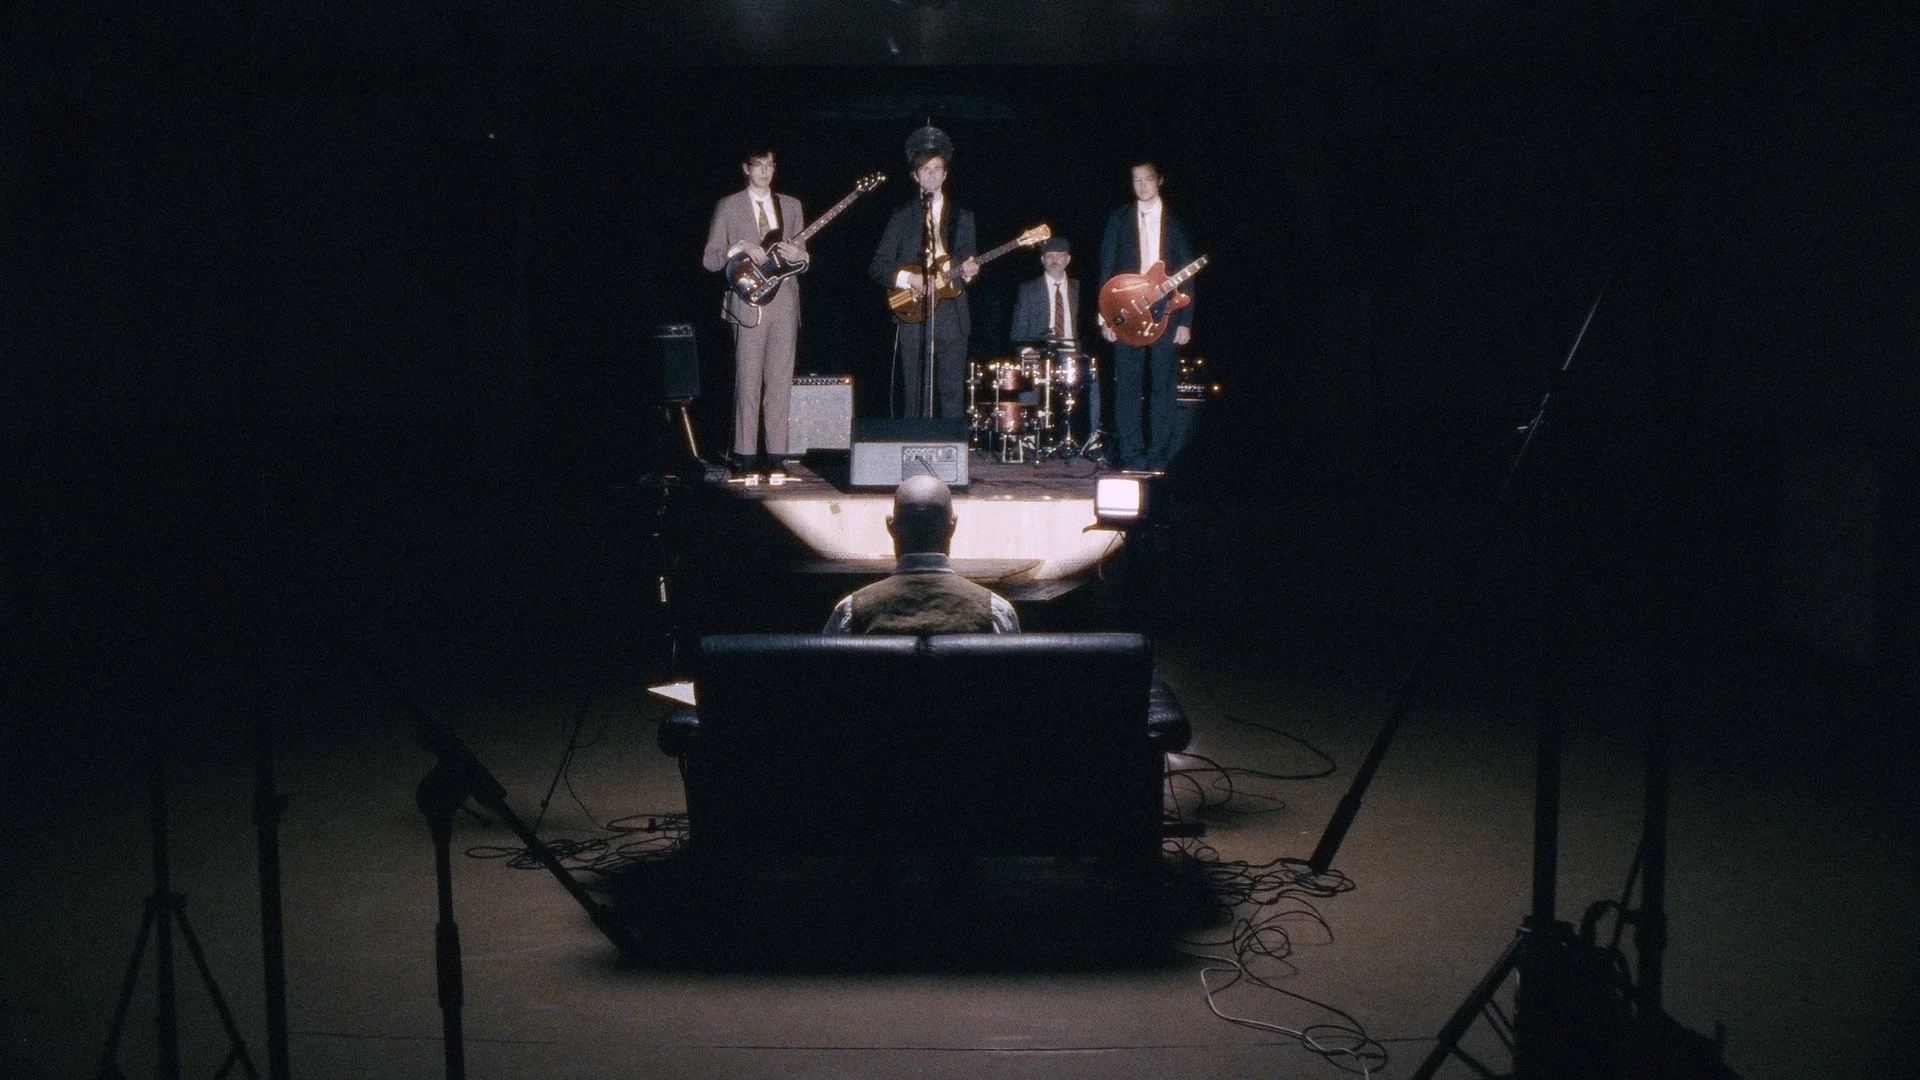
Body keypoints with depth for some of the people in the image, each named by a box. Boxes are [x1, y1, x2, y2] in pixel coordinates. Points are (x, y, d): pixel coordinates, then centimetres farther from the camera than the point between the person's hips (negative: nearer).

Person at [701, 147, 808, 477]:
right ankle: (745, 454, -2)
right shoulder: (728, 206, 6)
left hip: (785, 300, 3)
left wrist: (799, 255, -6)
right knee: (748, 381, -6)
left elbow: (803, 260, 18)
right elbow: (709, 259, 2)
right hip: (749, 302, -3)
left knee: (780, 382, 0)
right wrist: (741, 247, -14)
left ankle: (774, 453, 3)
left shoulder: (791, 205, 17)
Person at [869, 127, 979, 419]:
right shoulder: (901, 217, 9)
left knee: (952, 395, -3)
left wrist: (968, 272, -7)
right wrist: (909, 279, -11)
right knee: (917, 398, -2)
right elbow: (877, 267, 4)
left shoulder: (962, 217, 15)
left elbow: (969, 261, 16)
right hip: (913, 317, -1)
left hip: (953, 319, 1)